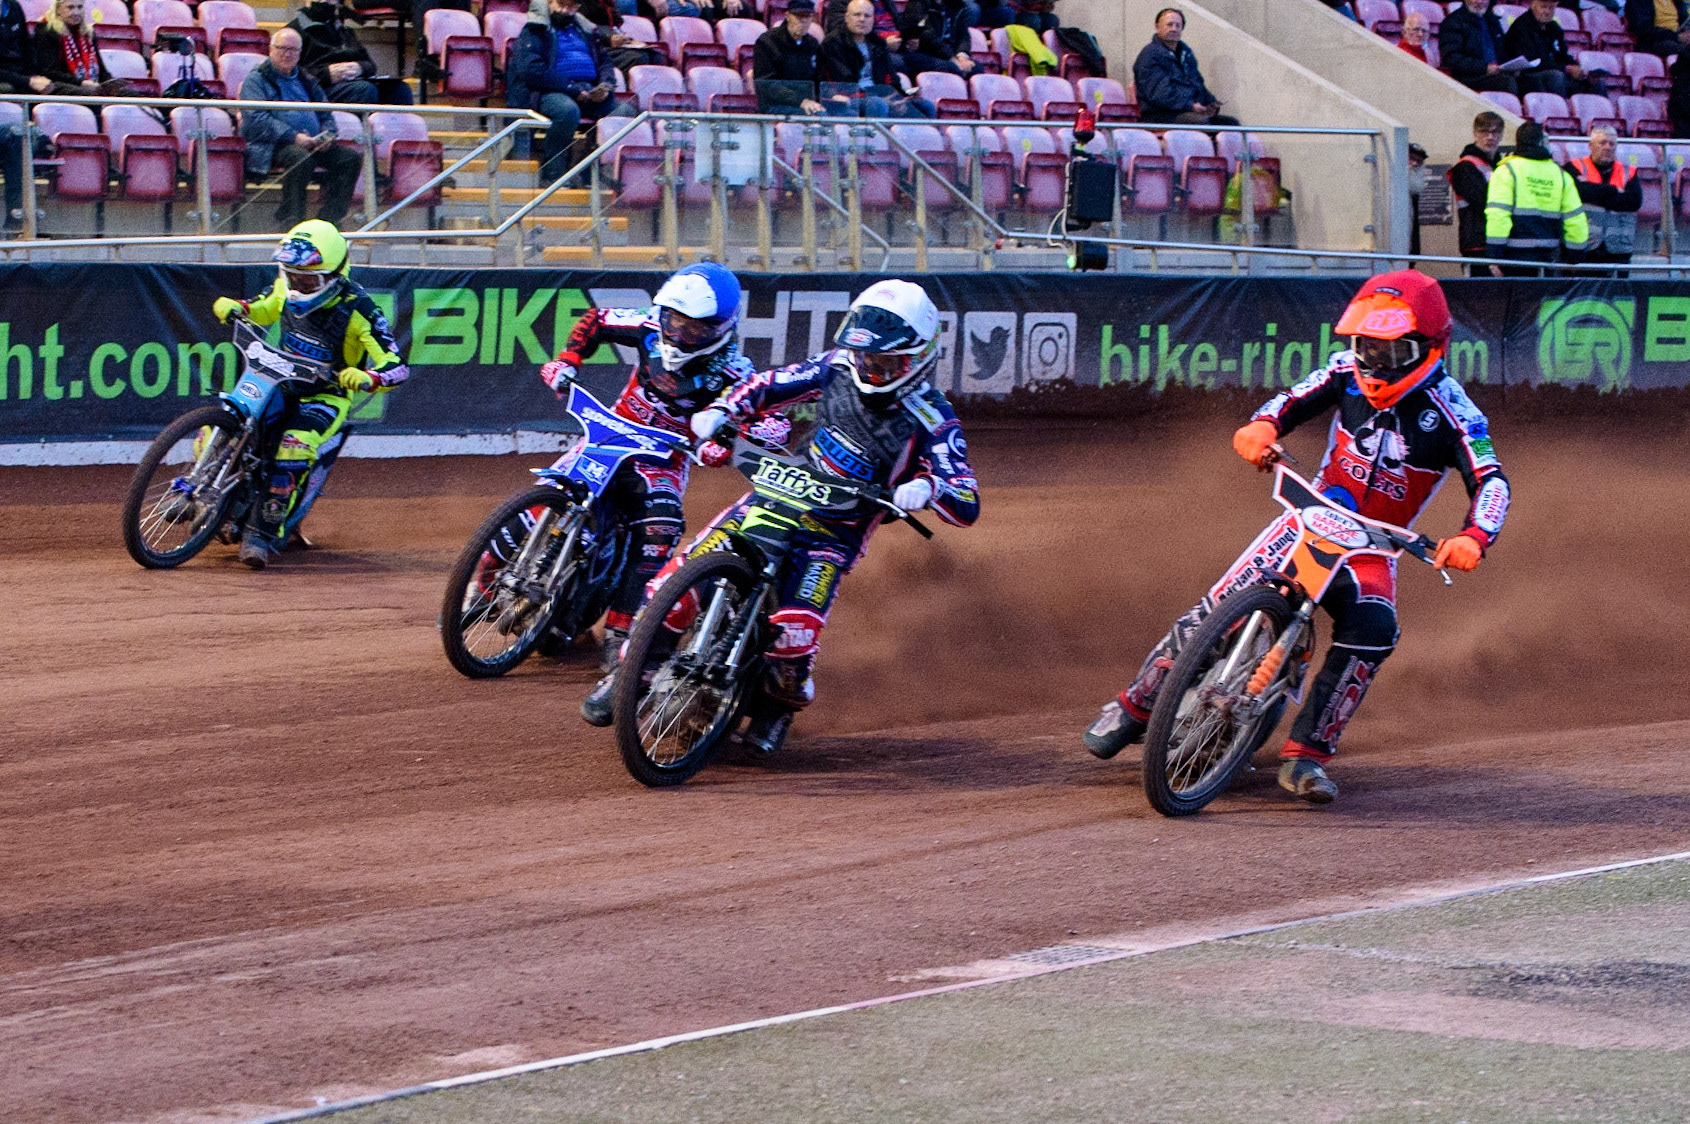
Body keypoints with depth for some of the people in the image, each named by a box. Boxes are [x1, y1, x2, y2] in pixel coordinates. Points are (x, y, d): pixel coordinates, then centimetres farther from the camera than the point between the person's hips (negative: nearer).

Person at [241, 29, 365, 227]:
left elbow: (326, 114, 24)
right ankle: (290, 220, -29)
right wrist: (293, 137, -20)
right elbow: (257, 119, -10)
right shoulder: (256, 79, 5)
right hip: (274, 145, -6)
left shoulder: (306, 81, 25)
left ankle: (327, 218, -19)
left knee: (351, 158, -16)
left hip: (313, 143, 6)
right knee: (302, 158, -38)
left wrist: (326, 135, -2)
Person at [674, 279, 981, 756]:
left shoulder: (932, 421, -14)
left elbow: (968, 505, -19)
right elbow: (769, 384, 12)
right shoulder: (839, 367, 0)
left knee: (794, 630, -25)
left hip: (837, 533, -4)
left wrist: (928, 488, -42)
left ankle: (782, 703, 9)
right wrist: (722, 410, -7)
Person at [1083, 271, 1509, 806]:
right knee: (1217, 608, -12)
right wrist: (1262, 427, -23)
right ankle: (1133, 706, 5)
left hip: (1373, 546, -2)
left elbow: (1490, 481, -26)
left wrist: (1472, 538, -47)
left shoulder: (1451, 412, -17)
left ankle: (1305, 755, -25)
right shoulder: (1349, 371, -5)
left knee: (1373, 630, -31)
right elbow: (1293, 401, 2)